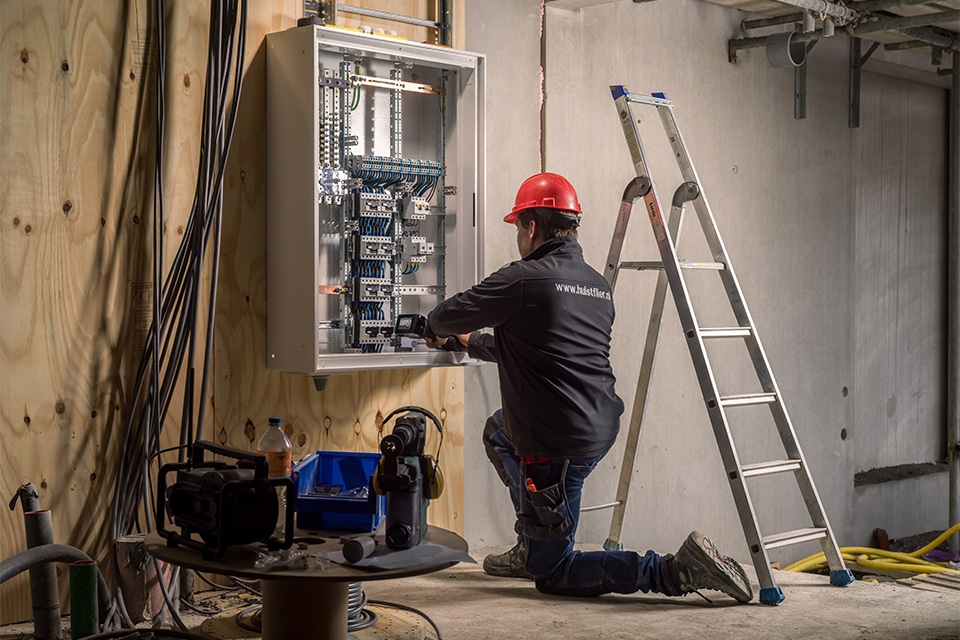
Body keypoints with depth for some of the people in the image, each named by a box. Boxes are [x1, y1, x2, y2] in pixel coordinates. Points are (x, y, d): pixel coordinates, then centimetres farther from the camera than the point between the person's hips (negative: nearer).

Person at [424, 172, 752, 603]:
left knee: (551, 573, 7)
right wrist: (468, 342, 37)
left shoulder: (524, 279, -13)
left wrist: (448, 330, 23)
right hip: (601, 428, 9)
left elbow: (444, 318, -2)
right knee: (498, 431, 33)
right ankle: (531, 548, 34)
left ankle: (676, 571, -10)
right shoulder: (598, 285, 12)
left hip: (561, 446, -9)